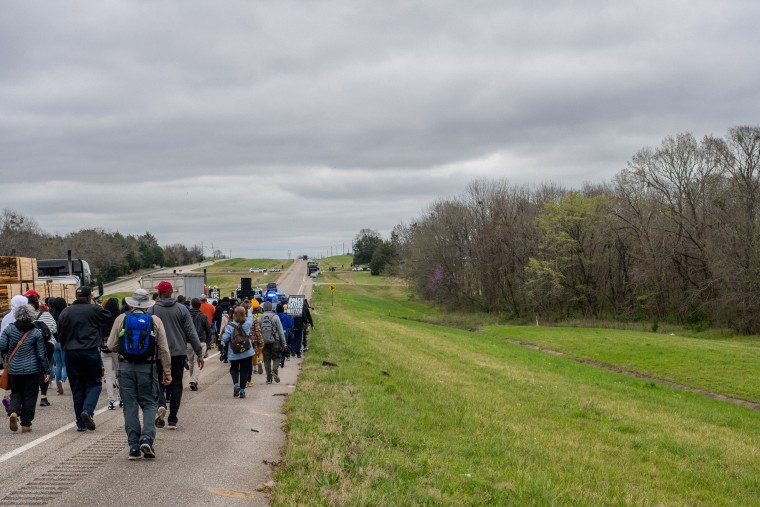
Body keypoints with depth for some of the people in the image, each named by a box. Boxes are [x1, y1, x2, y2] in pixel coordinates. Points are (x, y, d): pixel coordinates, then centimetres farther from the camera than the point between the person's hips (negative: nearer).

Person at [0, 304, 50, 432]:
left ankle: (14, 411, -11)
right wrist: (46, 371, 5)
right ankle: (26, 424, 7)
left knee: (16, 392, 17)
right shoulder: (36, 332, -5)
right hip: (32, 369, -1)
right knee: (29, 395, 7)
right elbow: (41, 354, -3)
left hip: (13, 369, 1)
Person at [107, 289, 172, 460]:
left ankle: (134, 447, 6)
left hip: (126, 367, 1)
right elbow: (164, 349, 0)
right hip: (148, 367, -1)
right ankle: (147, 438, -11)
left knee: (130, 406, 6)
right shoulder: (155, 320, 0)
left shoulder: (121, 319, 2)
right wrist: (167, 372, 5)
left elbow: (111, 346, 5)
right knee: (149, 404, 9)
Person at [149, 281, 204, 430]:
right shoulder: (181, 309, -1)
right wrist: (199, 352, 2)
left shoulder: (152, 310, -4)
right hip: (179, 352, 1)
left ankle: (161, 404, -17)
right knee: (176, 384, 8)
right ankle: (172, 420, 6)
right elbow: (191, 332, -2)